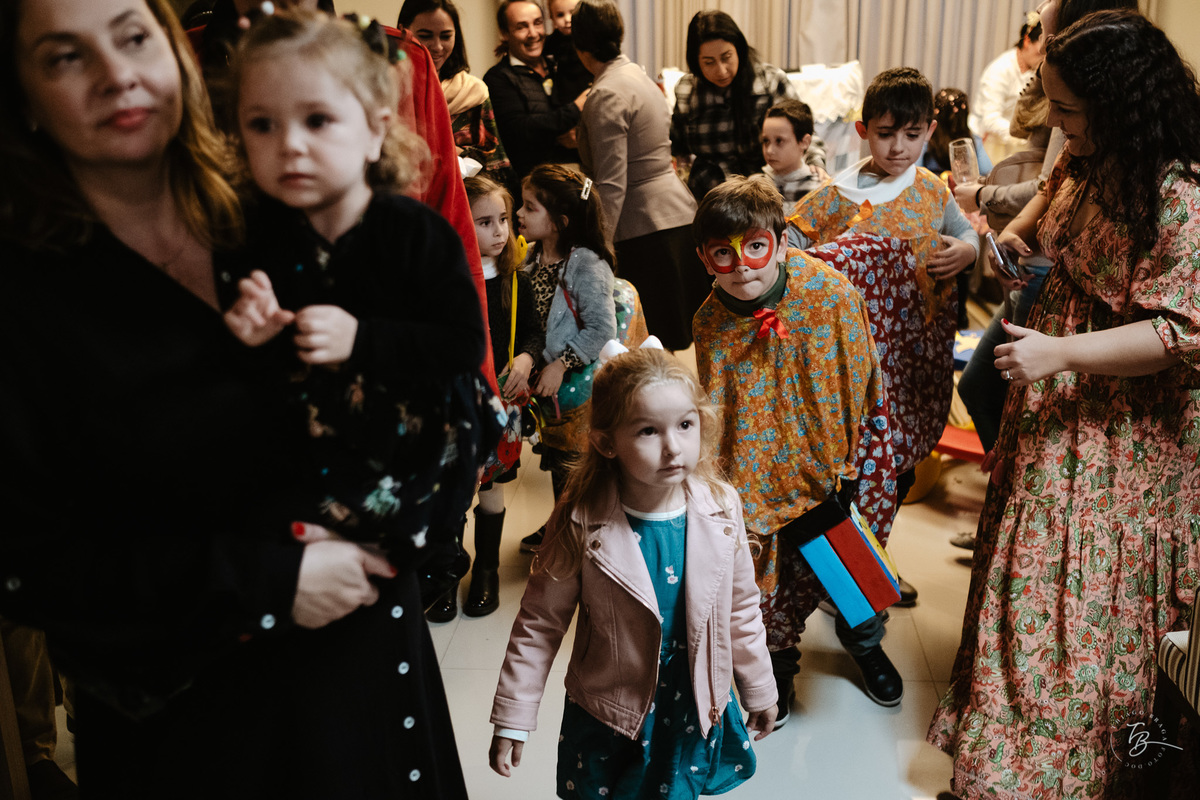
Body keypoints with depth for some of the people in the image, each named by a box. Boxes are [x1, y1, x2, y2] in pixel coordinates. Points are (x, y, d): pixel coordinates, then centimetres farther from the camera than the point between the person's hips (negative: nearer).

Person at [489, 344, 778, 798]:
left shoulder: (720, 509, -13)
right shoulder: (582, 525, -22)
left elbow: (741, 607, 2)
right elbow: (540, 622, -11)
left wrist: (759, 690, 12)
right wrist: (513, 718, -7)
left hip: (698, 713, 2)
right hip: (609, 721, -2)